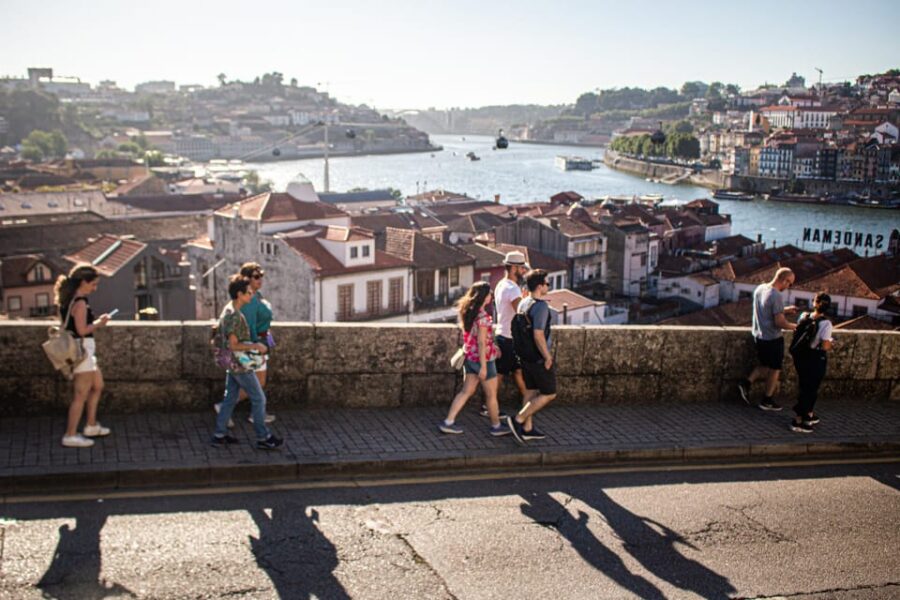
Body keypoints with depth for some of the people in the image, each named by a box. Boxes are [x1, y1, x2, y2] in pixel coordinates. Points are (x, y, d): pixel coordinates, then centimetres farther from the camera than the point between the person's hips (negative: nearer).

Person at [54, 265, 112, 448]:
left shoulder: (69, 300, 11)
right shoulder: (80, 303, -19)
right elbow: (82, 330, -22)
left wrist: (96, 321, 11)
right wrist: (99, 323, -7)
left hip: (84, 350, 10)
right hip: (81, 349, -10)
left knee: (97, 385, 21)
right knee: (81, 394, -3)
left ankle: (91, 426, 29)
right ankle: (70, 436, 3)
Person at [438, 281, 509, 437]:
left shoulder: (469, 312, 5)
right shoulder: (483, 316, -21)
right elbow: (481, 343, -22)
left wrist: (492, 346, 23)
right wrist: (483, 366, -20)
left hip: (470, 358, 8)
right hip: (483, 358, -8)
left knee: (466, 391, 14)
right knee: (491, 394, 8)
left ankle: (448, 422, 11)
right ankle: (496, 426, 21)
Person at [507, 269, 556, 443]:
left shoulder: (523, 303, 6)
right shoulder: (541, 306, -21)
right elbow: (538, 335, -27)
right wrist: (547, 357, -18)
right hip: (539, 357, -9)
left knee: (531, 391, 16)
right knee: (549, 394, 3)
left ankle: (527, 428, 22)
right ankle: (518, 420, -1)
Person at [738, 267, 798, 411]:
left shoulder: (759, 289, 2)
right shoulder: (776, 296, -25)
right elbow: (780, 322, -25)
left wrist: (785, 310, 15)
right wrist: (794, 326, -8)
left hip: (758, 336, 8)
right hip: (773, 339, -7)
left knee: (765, 365, 25)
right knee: (774, 369, 11)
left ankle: (747, 383, 10)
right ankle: (768, 400, 21)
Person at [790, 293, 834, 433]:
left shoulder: (804, 316, -4)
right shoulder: (826, 324, -20)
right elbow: (825, 346, -21)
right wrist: (831, 342, -1)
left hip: (801, 357, 6)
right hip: (816, 360, -6)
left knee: (805, 386, 22)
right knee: (810, 389, 6)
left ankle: (808, 414, 40)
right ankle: (797, 421, 9)